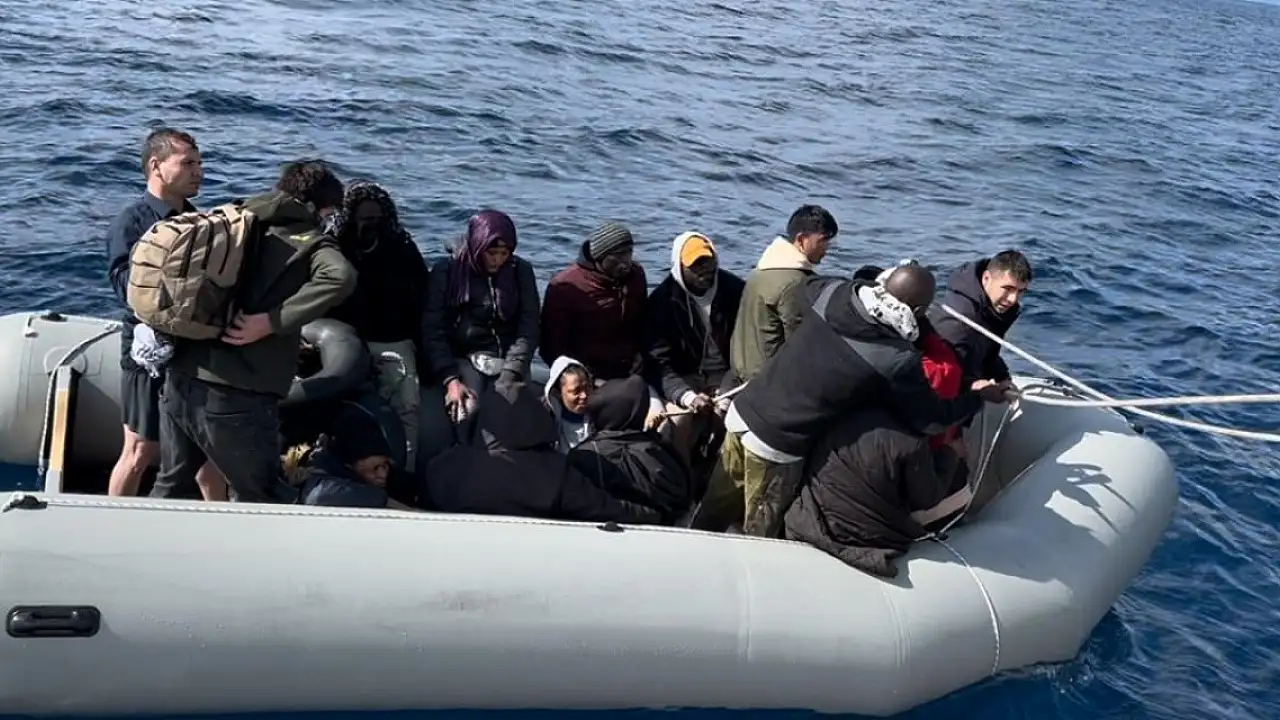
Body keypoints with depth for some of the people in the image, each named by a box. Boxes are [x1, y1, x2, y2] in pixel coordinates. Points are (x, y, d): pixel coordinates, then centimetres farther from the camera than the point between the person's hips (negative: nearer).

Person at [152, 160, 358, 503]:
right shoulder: (310, 242, -1)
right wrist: (272, 320, -18)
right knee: (260, 502, 11)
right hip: (236, 398, -6)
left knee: (169, 484, 26)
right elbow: (340, 277, -23)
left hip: (180, 382, 6)